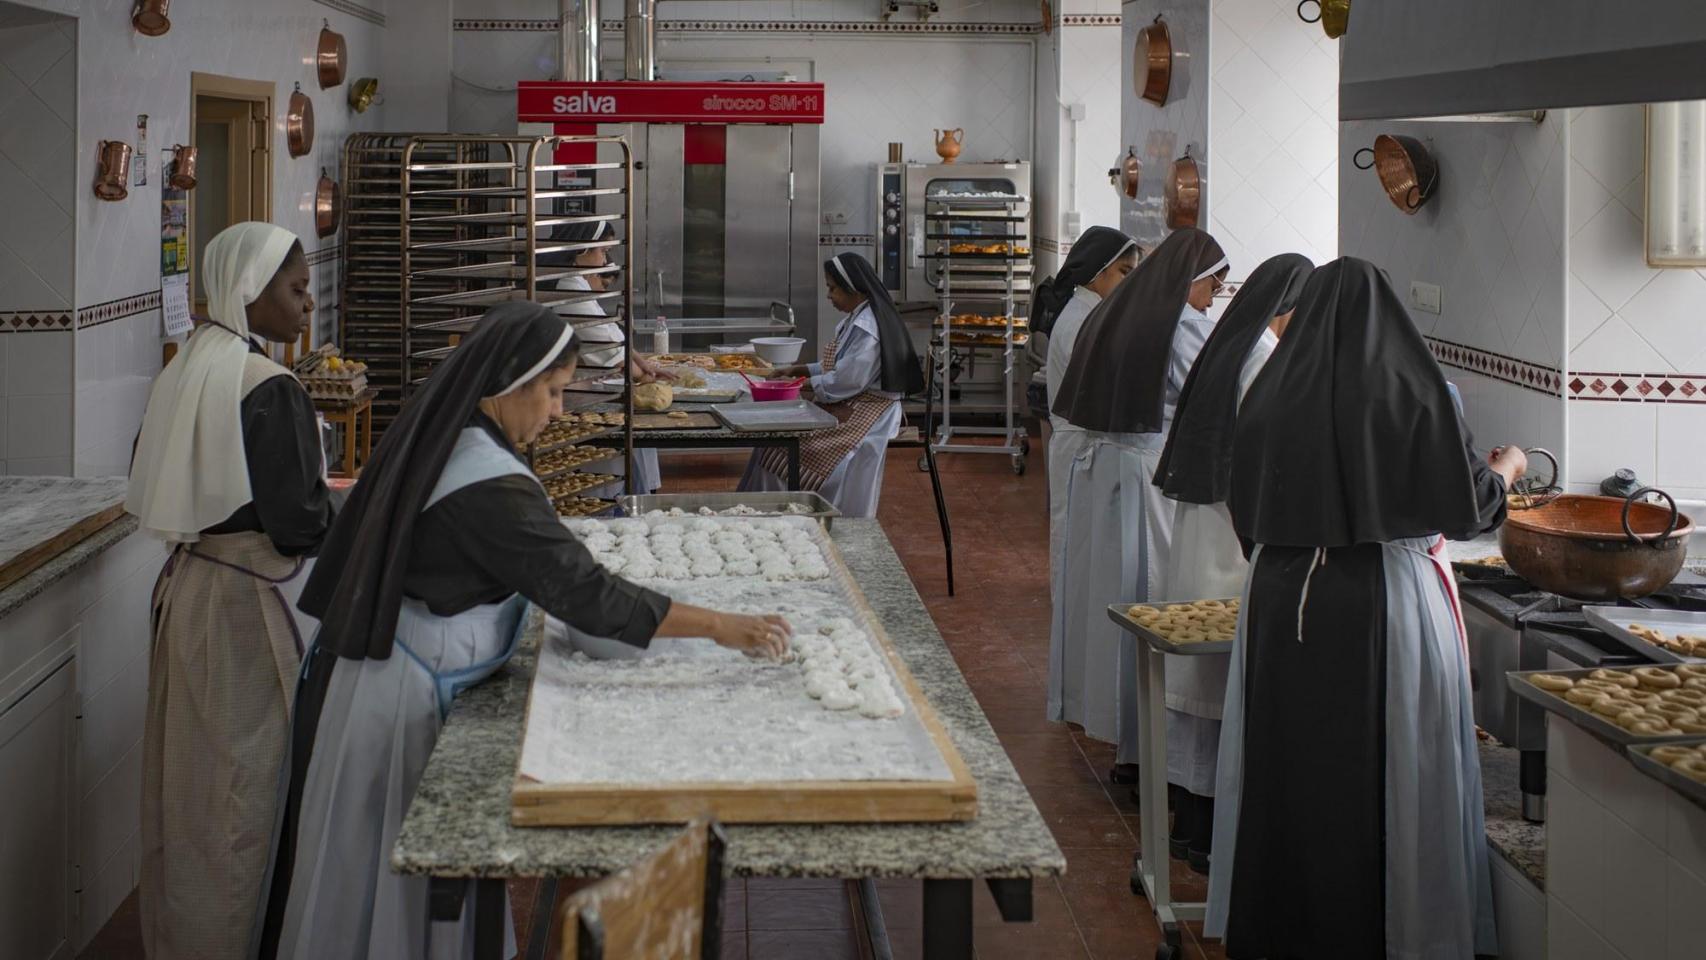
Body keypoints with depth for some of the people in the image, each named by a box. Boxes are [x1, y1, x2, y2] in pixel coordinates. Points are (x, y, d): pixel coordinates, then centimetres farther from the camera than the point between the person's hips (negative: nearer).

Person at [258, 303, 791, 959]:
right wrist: (719, 627, -21)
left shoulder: (433, 438, 5)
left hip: (364, 667, 9)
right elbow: (584, 593, -25)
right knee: (387, 882, 3)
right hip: (399, 699, -9)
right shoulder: (489, 487, -24)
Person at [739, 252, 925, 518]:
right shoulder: (857, 319, 14)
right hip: (849, 405, 10)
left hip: (865, 413, -10)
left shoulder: (865, 327, -19)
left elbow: (848, 379, -22)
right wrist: (799, 370, 12)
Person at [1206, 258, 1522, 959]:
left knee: (1291, 767, 11)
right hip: (1389, 602, -3)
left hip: (1283, 605, 3)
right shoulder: (1409, 389, -10)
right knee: (1389, 772, 5)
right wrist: (1505, 468, 17)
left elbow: (1248, 513, 8)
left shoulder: (1272, 396, 0)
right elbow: (1467, 503, -4)